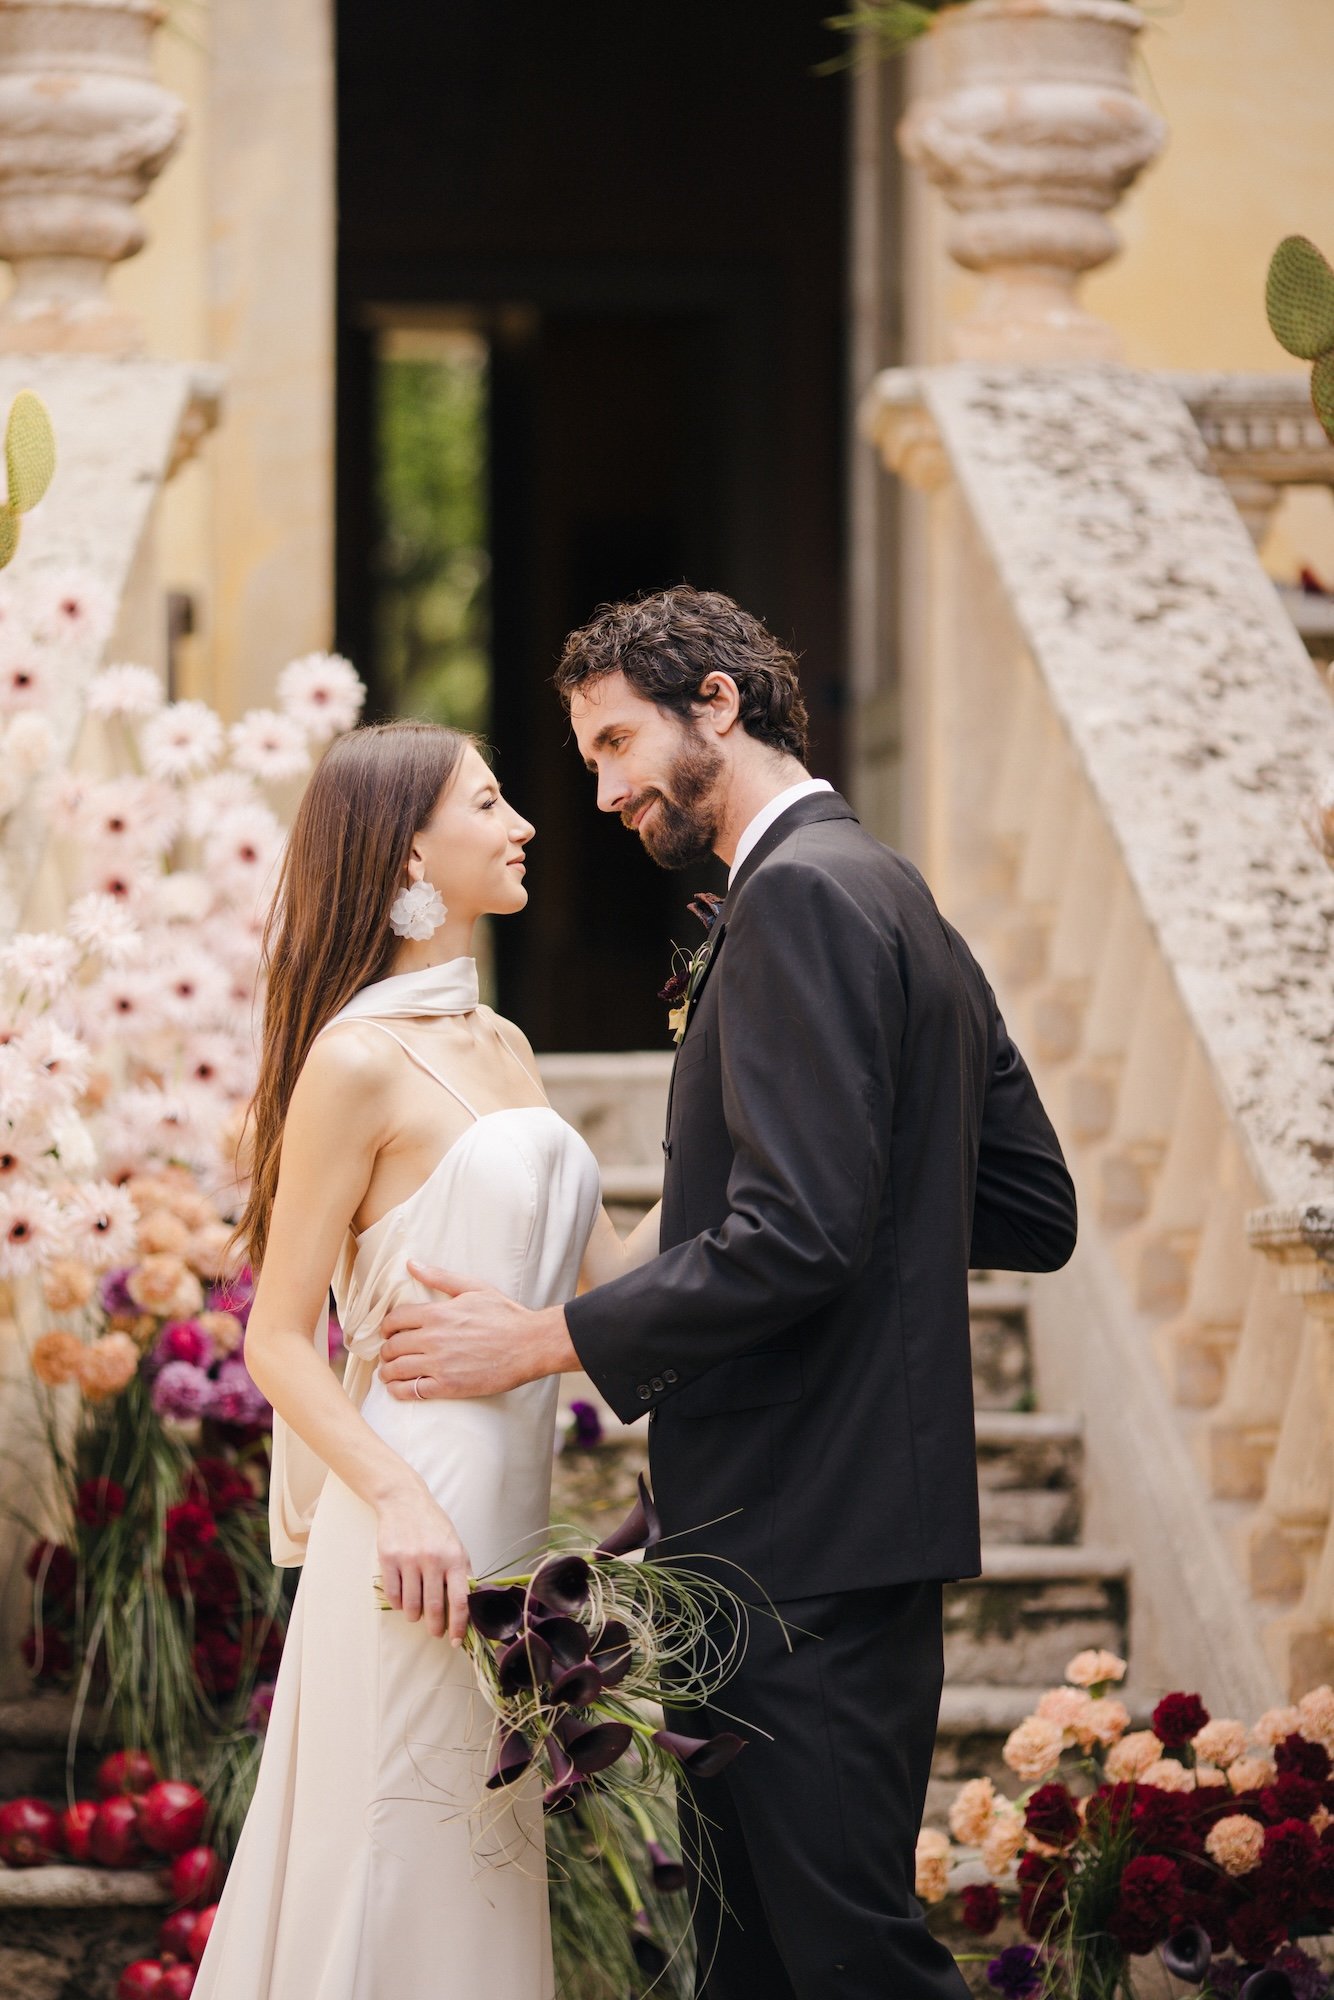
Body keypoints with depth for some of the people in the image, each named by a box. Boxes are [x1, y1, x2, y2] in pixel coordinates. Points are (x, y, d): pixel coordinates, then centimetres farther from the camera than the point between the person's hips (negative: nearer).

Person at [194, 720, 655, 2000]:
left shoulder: (500, 1050, 15)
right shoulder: (358, 1062, -10)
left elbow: (603, 1273, 16)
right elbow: (278, 1342, -11)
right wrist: (397, 1500, -24)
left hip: (508, 1510, 8)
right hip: (417, 1529, -8)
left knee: (482, 1874, 11)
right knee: (400, 1877, -4)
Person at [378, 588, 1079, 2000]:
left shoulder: (798, 895, -13)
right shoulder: (902, 901, 19)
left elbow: (793, 1234, -22)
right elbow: (1035, 1210, 22)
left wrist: (543, 1340, -15)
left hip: (809, 1550, -10)